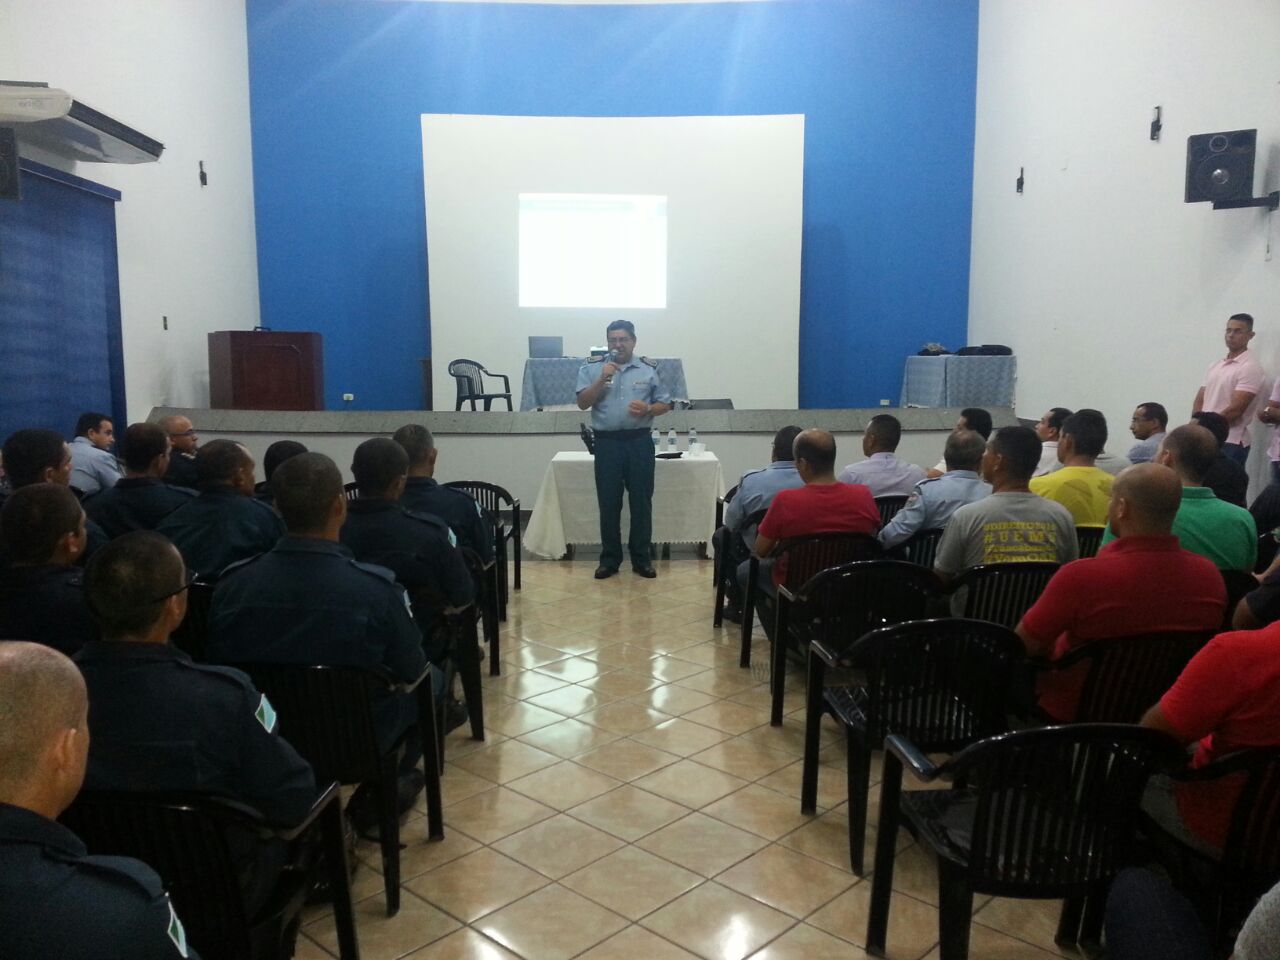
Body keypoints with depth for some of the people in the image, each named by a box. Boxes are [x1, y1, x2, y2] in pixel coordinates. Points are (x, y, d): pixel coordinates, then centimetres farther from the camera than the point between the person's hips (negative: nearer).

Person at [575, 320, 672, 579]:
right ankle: (609, 559, 14)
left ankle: (641, 558, 14)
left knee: (641, 501, 3)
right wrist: (602, 379, -14)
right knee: (608, 503, 4)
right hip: (606, 442, 0)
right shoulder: (592, 368, 4)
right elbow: (583, 403, -3)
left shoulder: (650, 368, 5)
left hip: (639, 441, 0)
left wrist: (648, 409, -13)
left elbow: (665, 404, 8)